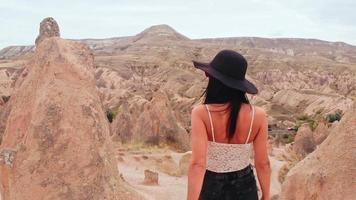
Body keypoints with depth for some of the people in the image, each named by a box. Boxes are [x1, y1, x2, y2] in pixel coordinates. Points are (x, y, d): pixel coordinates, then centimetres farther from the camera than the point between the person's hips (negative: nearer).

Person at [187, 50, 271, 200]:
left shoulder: (201, 113, -23)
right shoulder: (258, 115, -15)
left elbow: (197, 164, -30)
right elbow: (263, 163, -7)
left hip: (211, 187, -1)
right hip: (244, 187, 2)